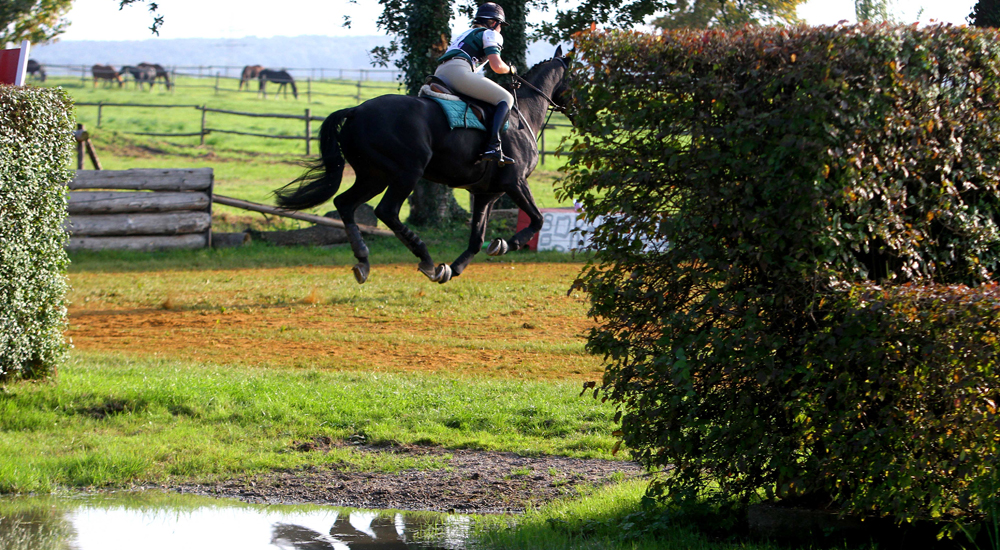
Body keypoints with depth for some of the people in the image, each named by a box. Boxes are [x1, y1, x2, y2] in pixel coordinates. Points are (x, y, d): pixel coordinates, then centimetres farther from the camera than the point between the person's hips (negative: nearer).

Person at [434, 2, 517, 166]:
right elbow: (497, 66, -1)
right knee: (505, 98, -6)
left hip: (440, 73, 8)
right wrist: (510, 69, 20)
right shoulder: (490, 34, 11)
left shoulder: (466, 34, 36)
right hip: (457, 71, -8)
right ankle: (493, 146, -27)